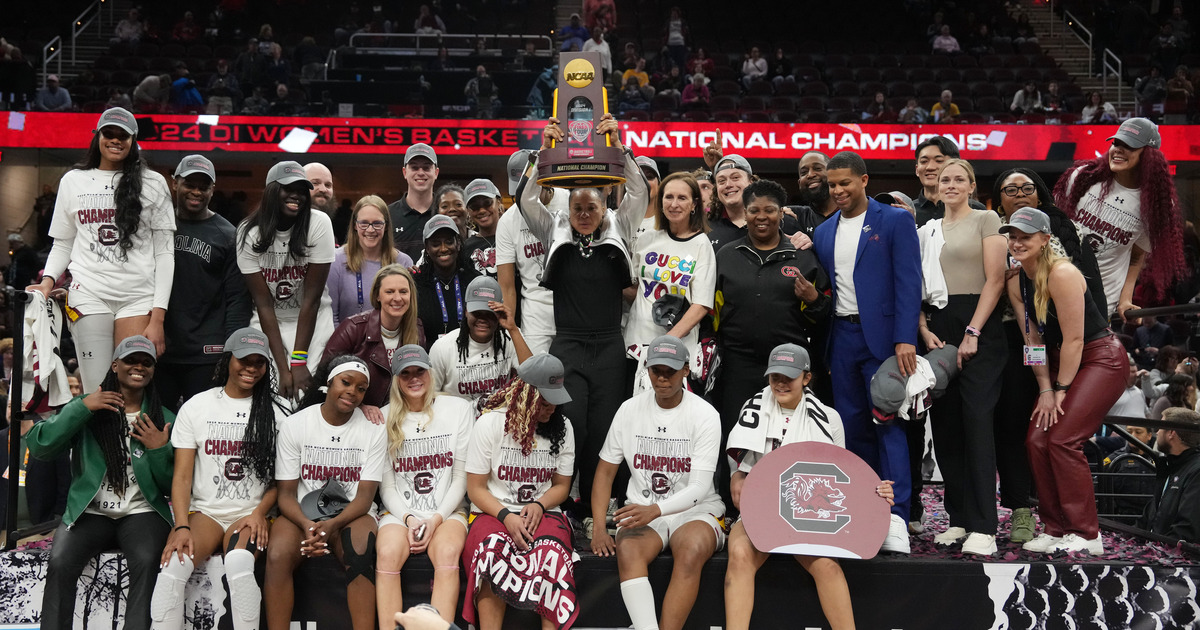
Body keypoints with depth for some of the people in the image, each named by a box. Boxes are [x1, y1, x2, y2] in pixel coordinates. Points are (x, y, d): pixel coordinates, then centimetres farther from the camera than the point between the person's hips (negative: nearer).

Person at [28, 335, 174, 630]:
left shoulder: (164, 419, 10)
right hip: (90, 512, 0)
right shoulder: (87, 409, 10)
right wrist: (81, 408, -12)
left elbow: (172, 485, 9)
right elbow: (38, 446, -5)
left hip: (141, 513, 0)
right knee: (59, 564, -28)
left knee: (146, 562, -31)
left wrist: (160, 451, -9)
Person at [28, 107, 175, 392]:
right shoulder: (72, 181, 14)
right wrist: (48, 280, -3)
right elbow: (62, 244, 19)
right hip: (89, 293, 2)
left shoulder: (153, 184, 6)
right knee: (95, 392, -4)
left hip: (139, 297, -1)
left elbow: (164, 252, 3)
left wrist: (158, 317, -5)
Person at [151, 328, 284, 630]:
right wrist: (182, 527, -12)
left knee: (238, 562, -34)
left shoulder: (273, 413, 8)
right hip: (204, 511, 1)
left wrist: (260, 512, -10)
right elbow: (182, 477, 2)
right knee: (173, 564, -31)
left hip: (250, 515, -1)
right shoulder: (196, 407, 7)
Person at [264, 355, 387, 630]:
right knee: (277, 555, -31)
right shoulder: (293, 425, 0)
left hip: (351, 514, -1)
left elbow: (365, 497, -5)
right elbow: (286, 493, -2)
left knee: (360, 554, -35)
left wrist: (332, 525, -24)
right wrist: (307, 525, -23)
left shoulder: (374, 430, -1)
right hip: (303, 513, 1)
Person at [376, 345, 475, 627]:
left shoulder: (459, 410, 4)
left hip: (447, 511, -1)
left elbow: (462, 477, 3)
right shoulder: (385, 419, 7)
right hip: (400, 511, 1)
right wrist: (408, 519, -10)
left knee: (448, 552, -34)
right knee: (388, 554, -32)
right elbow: (386, 485, 7)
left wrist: (437, 519, -9)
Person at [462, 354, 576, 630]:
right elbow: (476, 488, -1)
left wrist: (539, 506, -8)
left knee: (553, 554, -34)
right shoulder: (490, 423, -1)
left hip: (542, 512, 2)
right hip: (493, 512, -2)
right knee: (491, 551, -37)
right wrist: (506, 517, -18)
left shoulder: (562, 428, 9)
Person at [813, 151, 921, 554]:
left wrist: (905, 339, -17)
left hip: (882, 336, -5)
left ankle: (895, 519, -8)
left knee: (888, 424, -8)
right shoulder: (823, 232, 15)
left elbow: (908, 282, -8)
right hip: (841, 338, 5)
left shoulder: (895, 221, -1)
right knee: (853, 427, 7)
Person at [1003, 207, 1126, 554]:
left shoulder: (1061, 274, -21)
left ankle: (1086, 535, -5)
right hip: (1061, 362, 8)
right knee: (1037, 440, -3)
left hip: (1101, 359, -8)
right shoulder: (1016, 282, 2)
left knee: (1063, 440, -16)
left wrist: (1061, 390, -14)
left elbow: (1074, 338, -21)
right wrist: (1045, 389, -1)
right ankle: (1056, 529, 9)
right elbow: (1033, 339, 4)